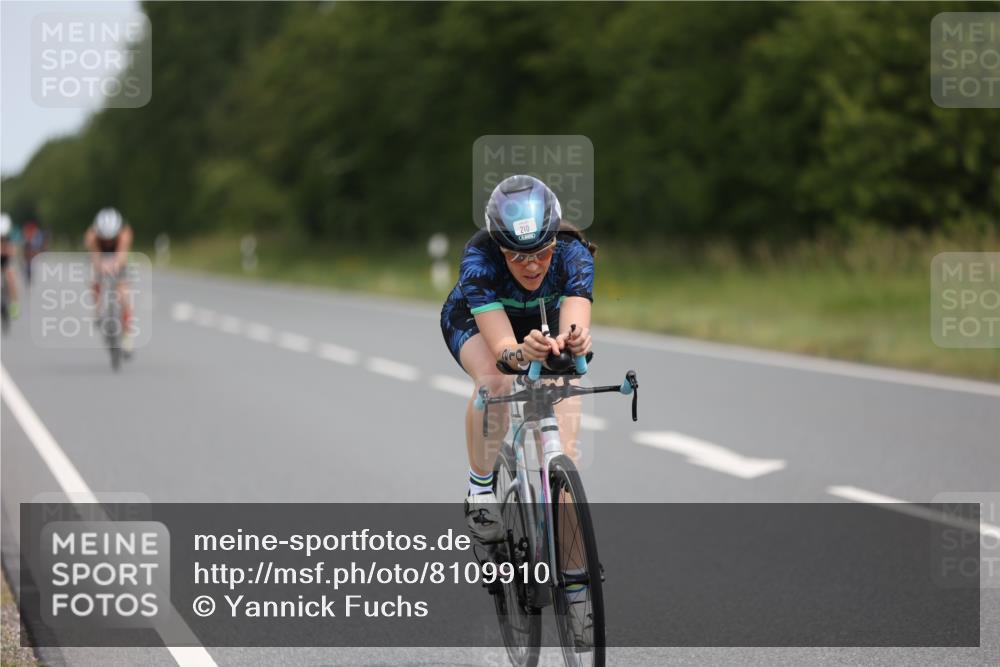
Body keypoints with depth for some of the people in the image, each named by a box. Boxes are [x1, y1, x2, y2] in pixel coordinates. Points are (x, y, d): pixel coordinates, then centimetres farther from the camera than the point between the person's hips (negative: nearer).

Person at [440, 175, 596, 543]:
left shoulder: (572, 254, -35)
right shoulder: (479, 259, -40)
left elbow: (575, 324, -50)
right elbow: (500, 344, -49)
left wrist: (573, 340, -74)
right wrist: (519, 353, -72)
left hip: (539, 322, 2)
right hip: (473, 320, -2)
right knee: (494, 381, -34)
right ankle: (480, 491, -16)